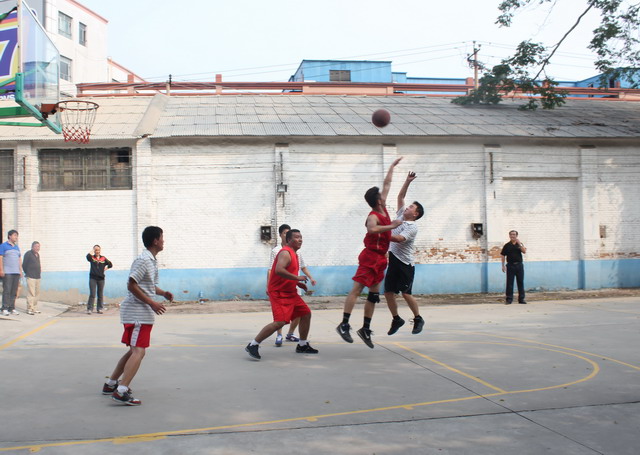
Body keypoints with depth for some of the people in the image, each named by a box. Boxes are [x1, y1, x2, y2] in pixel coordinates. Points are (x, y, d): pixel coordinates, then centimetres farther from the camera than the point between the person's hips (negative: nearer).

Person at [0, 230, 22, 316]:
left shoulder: (17, 247, 19)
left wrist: (20, 270, 15)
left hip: (16, 272, 6)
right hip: (7, 272, -6)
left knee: (14, 292, 5)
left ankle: (12, 308, 10)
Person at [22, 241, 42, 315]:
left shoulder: (37, 254, 17)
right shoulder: (28, 254, -6)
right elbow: (24, 265, -4)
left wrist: (40, 269, 12)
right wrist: (27, 273, 3)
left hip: (37, 277, 8)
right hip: (31, 277, -8)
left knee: (37, 293, 10)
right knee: (31, 293, -11)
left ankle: (34, 308, 18)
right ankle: (29, 309, -10)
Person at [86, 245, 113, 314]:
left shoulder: (103, 258, 7)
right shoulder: (92, 257, 1)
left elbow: (110, 265, 15)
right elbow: (88, 256, -22)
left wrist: (105, 269, 3)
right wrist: (92, 251, -10)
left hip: (101, 278, 2)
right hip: (93, 278, -2)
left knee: (100, 295, 8)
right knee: (92, 294, -6)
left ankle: (99, 308, 15)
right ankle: (89, 309, -3)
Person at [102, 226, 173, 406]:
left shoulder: (152, 261, 15)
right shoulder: (143, 260, -16)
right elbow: (132, 285, -20)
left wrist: (163, 293, 9)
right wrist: (152, 303, -21)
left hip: (143, 313, 10)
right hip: (137, 313, -10)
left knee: (134, 351, 17)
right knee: (139, 352, -16)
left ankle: (111, 384, 27)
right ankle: (121, 391, -21)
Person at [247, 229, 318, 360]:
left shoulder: (293, 254, 17)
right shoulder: (285, 253, -15)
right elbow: (279, 270, -32)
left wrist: (298, 283, 15)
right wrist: (297, 278, -26)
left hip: (290, 293, 11)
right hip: (279, 293, -11)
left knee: (306, 314, 13)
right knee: (280, 322, -21)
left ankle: (302, 345, 26)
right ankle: (253, 345, -13)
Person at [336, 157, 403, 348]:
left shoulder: (383, 209, 10)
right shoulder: (373, 216, -15)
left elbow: (387, 184, 21)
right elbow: (372, 229, -40)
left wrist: (393, 166, 29)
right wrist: (391, 226, -31)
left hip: (379, 258, 9)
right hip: (370, 256, -9)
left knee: (374, 295, 9)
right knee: (357, 289, -12)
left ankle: (365, 329, 14)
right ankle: (344, 324, -15)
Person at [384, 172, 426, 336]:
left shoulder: (412, 227, -10)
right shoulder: (401, 216, 11)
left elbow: (399, 239, -26)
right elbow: (400, 196, 16)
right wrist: (407, 181, 10)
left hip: (405, 263, -7)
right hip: (393, 260, 7)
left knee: (406, 293, -7)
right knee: (388, 292, 3)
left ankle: (418, 319, 10)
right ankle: (396, 319, 17)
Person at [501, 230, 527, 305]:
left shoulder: (520, 244, 8)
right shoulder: (507, 245, 4)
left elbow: (524, 252, -8)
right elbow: (503, 255, 5)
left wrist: (519, 244, -15)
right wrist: (503, 266, 0)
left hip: (519, 265, 1)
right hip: (510, 265, -1)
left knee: (520, 282, 4)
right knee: (509, 283, -1)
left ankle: (521, 299, 11)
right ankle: (509, 299, 4)